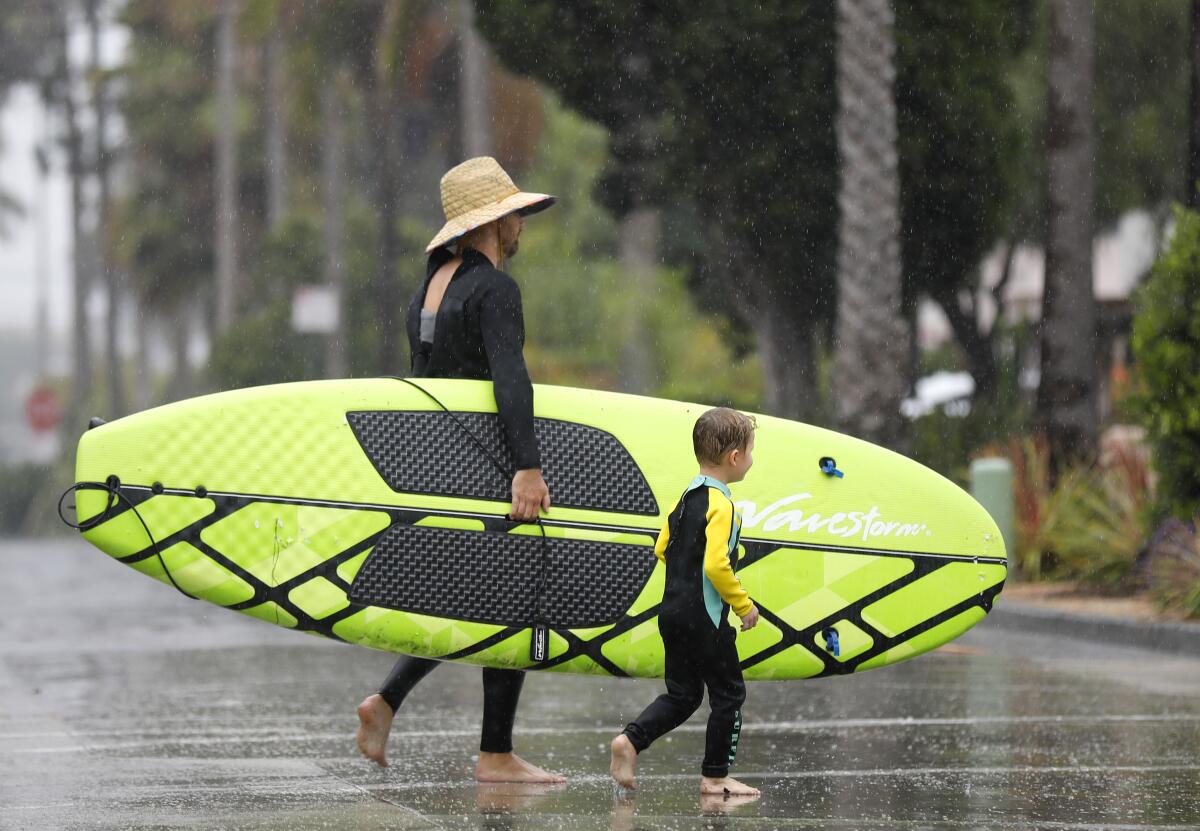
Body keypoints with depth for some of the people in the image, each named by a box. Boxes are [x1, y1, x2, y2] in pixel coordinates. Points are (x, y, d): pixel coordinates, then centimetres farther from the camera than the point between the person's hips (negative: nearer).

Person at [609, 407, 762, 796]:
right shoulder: (720, 505, -17)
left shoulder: (688, 497, 10)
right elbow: (716, 565, -25)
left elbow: (662, 548, 16)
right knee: (729, 694, 5)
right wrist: (743, 604, -14)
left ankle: (630, 739, -3)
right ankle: (715, 775, 9)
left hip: (674, 612, 9)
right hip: (705, 618, -9)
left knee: (681, 694, 15)